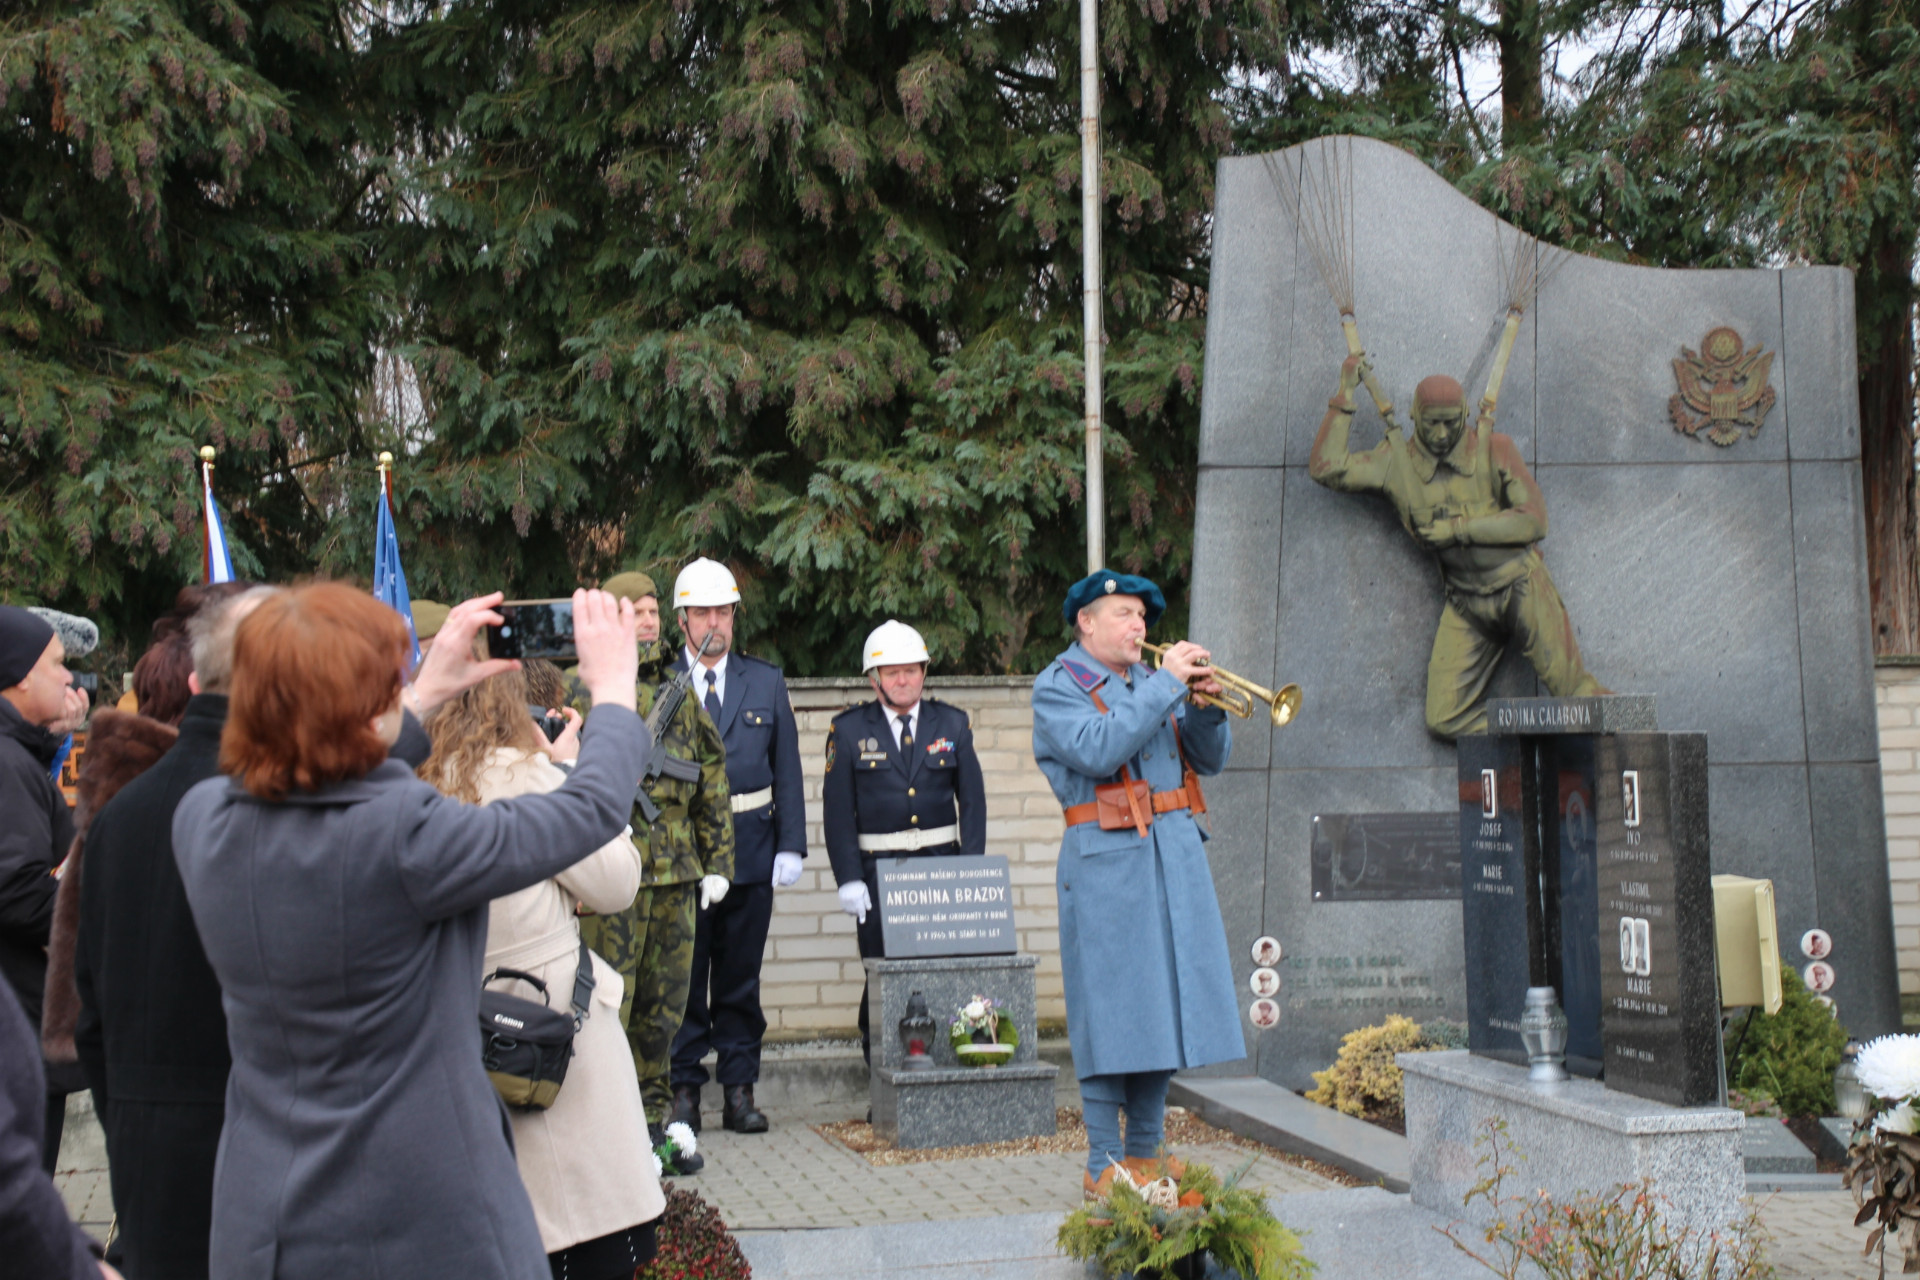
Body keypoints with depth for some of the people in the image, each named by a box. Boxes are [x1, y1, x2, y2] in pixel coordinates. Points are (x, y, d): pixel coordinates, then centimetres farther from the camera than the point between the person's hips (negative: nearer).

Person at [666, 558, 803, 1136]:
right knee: (682, 975, 3)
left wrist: (790, 846, 0)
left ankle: (739, 1088, 15)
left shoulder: (767, 682, 8)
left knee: (741, 976, 8)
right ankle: (683, 1088, 11)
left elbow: (787, 769, 8)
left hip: (750, 850, 2)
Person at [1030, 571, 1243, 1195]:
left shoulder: (1151, 683, 18)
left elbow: (1210, 759, 13)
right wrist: (1166, 684, -17)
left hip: (1176, 856, 7)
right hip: (1107, 862, -6)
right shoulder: (1057, 687, -1)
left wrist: (1207, 705, -5)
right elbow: (1099, 751, -20)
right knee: (1111, 1014, -5)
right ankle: (1104, 1165, 3)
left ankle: (1145, 1153, 20)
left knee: (1164, 1006, 9)